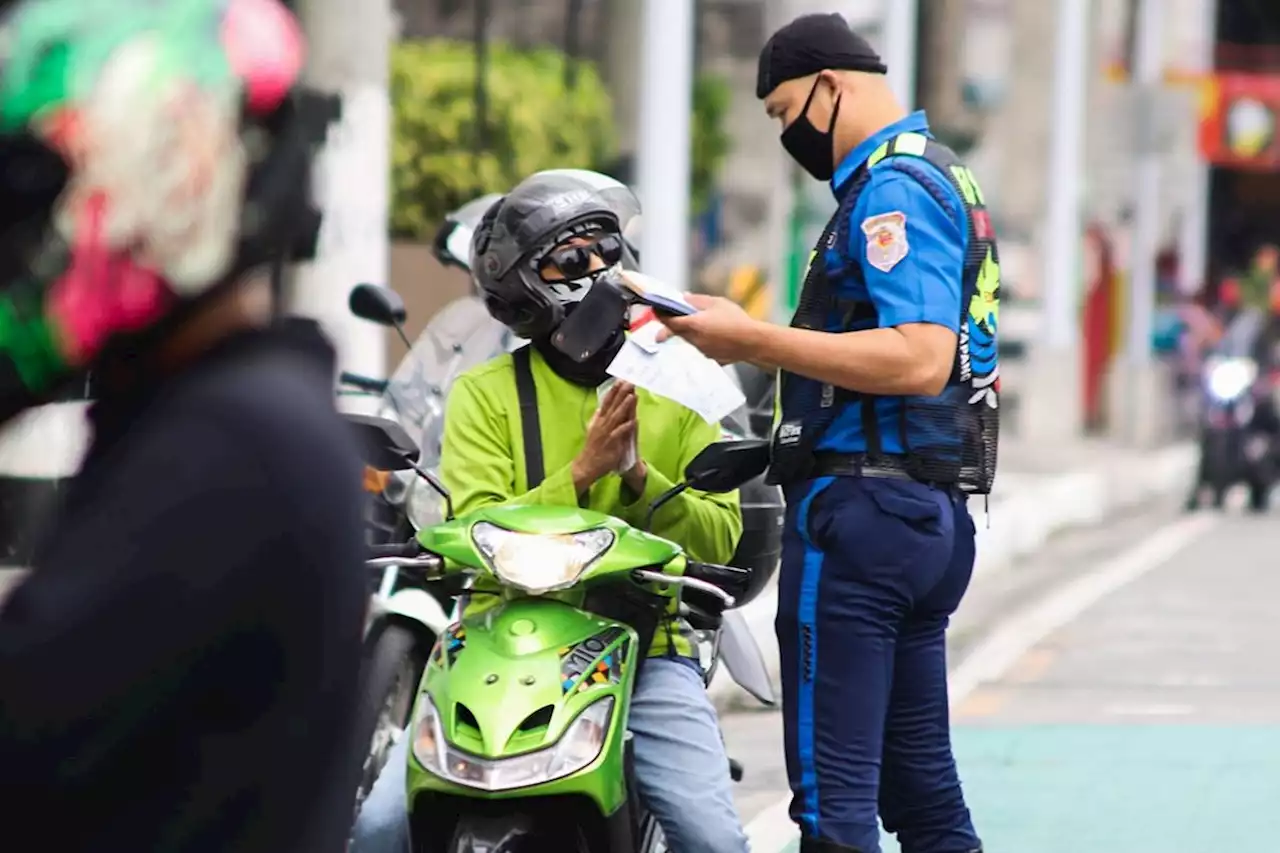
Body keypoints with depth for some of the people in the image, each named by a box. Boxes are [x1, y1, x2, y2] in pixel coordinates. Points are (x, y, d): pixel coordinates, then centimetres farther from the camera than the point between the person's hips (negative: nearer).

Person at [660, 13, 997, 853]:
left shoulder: (894, 188, -13)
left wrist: (753, 337, -21)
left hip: (861, 508, -11)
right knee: (920, 784, 13)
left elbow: (918, 359, -25)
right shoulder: (942, 178, 20)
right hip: (933, 514, 11)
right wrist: (762, 347, 18)